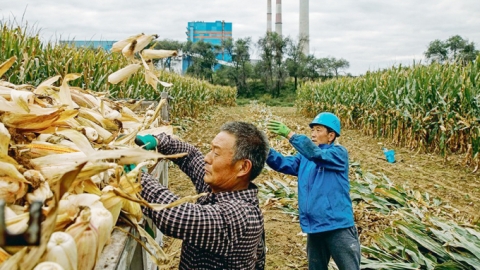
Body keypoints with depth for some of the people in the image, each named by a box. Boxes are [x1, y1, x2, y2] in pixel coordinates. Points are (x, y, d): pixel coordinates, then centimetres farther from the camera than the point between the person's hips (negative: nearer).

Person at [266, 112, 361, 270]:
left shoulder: (339, 153, -9)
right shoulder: (304, 158, 11)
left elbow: (317, 154, -27)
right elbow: (282, 163, -2)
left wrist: (288, 134, -33)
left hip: (338, 226, -6)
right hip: (314, 227, 6)